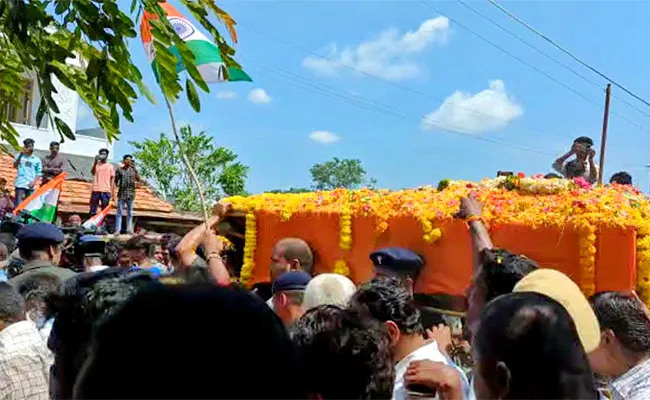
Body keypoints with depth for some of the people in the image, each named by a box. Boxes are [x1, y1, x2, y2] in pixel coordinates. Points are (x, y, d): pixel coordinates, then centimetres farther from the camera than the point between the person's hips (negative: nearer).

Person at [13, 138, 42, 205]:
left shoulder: (37, 159, 10)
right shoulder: (19, 156, 9)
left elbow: (39, 173, 8)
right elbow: (15, 166, -6)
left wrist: (34, 181, -7)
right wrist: (20, 155, -13)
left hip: (30, 185, 2)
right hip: (20, 184, -1)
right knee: (19, 204, -7)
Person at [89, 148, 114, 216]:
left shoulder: (110, 166, 9)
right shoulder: (96, 164, 8)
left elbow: (112, 179, 7)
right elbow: (93, 172, -12)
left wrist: (112, 191, 0)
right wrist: (95, 162, -21)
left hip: (106, 191, 0)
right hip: (96, 190, 0)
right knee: (93, 211, 2)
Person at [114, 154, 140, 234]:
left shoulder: (133, 169, 7)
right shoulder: (119, 169, 4)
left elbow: (138, 179, -5)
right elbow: (116, 180, 10)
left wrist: (135, 170, -12)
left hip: (131, 194, 2)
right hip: (121, 193, -2)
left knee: (130, 212, 6)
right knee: (119, 212, -3)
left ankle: (129, 229, 11)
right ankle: (117, 230, -2)